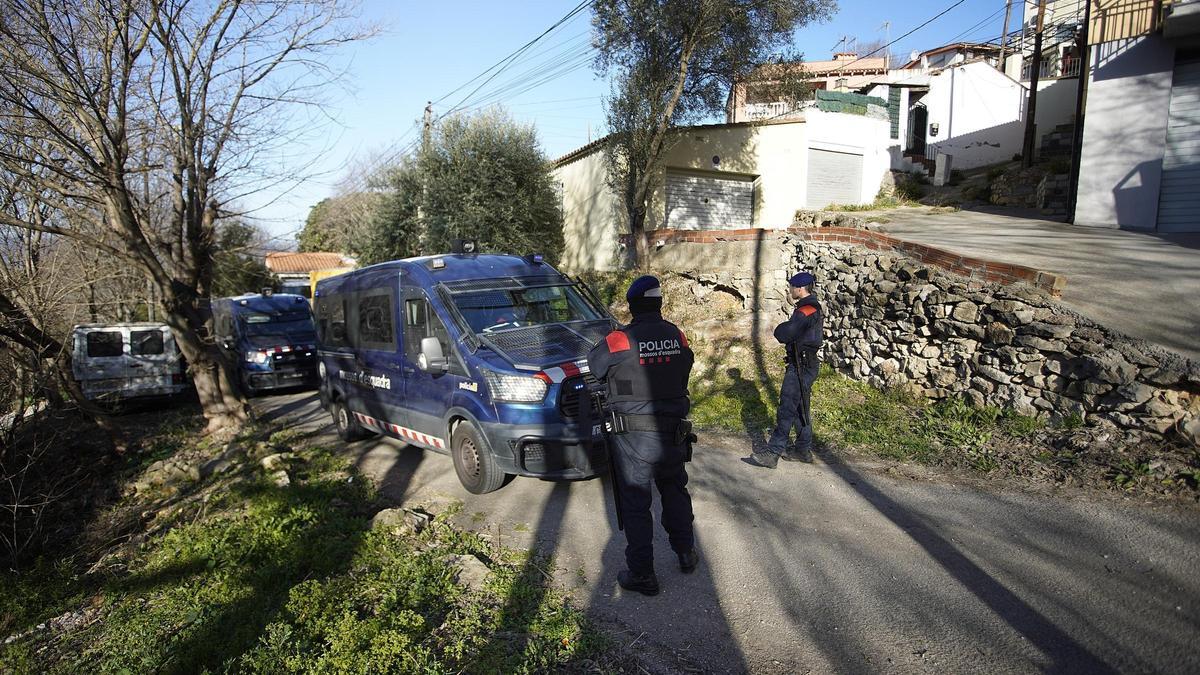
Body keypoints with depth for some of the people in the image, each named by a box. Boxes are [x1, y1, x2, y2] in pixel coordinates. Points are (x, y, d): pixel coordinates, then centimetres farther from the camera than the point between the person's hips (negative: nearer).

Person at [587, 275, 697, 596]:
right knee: (675, 491, 25)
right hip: (673, 434, 5)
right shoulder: (678, 337, -2)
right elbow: (684, 372, 9)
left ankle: (642, 575, 15)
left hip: (632, 438, -4)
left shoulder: (619, 341, -15)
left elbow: (594, 364, 1)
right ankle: (686, 553, 38)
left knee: (635, 505, 7)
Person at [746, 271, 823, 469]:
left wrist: (781, 327, -4)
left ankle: (772, 453, -4)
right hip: (805, 366, 10)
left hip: (800, 369, -10)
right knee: (801, 410, 16)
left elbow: (782, 334, -23)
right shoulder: (814, 308, 14)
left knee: (786, 410, -7)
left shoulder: (805, 311, -20)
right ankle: (803, 450, 25)